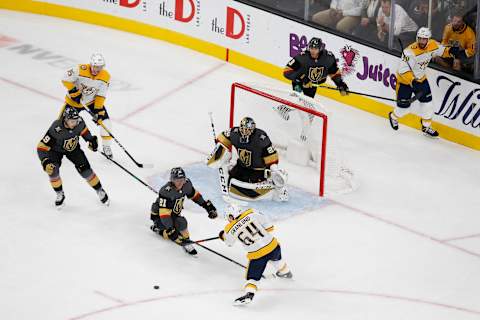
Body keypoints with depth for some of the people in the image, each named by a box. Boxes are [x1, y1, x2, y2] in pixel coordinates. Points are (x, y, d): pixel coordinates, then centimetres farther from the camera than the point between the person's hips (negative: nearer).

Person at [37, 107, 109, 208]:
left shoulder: (79, 122, -26)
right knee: (52, 169, -23)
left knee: (84, 168, -7)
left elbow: (83, 129, 2)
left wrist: (91, 139, 0)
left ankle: (100, 191, 13)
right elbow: (42, 147, -37)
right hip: (55, 149, -3)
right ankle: (60, 195, 2)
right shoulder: (56, 129, -40)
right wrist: (45, 161, -48)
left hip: (73, 147, 3)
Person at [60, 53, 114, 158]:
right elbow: (66, 79, -21)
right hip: (74, 100, -2)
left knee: (104, 120, -10)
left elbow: (101, 95, -13)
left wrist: (98, 110, -19)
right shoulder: (81, 70, -28)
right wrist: (74, 91, -24)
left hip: (92, 101, 2)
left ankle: (106, 146, 4)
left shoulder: (105, 76, -16)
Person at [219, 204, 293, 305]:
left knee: (252, 276, 10)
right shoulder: (251, 213, -7)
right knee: (276, 258, 37)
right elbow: (267, 225, 1)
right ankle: (285, 272, 58)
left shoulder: (230, 229, -7)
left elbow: (229, 243, 14)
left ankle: (249, 292, -12)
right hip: (273, 246, 4)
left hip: (257, 255, -3)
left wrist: (223, 236, 34)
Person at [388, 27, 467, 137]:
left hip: (421, 78, 6)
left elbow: (442, 50, 6)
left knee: (427, 102, 2)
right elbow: (403, 70, -36)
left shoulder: (432, 45, -14)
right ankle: (393, 117, 35)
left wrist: (452, 51, -16)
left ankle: (426, 127, 19)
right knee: (404, 105, 1)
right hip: (405, 80, -5)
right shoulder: (410, 51, -34)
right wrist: (413, 82, -46)